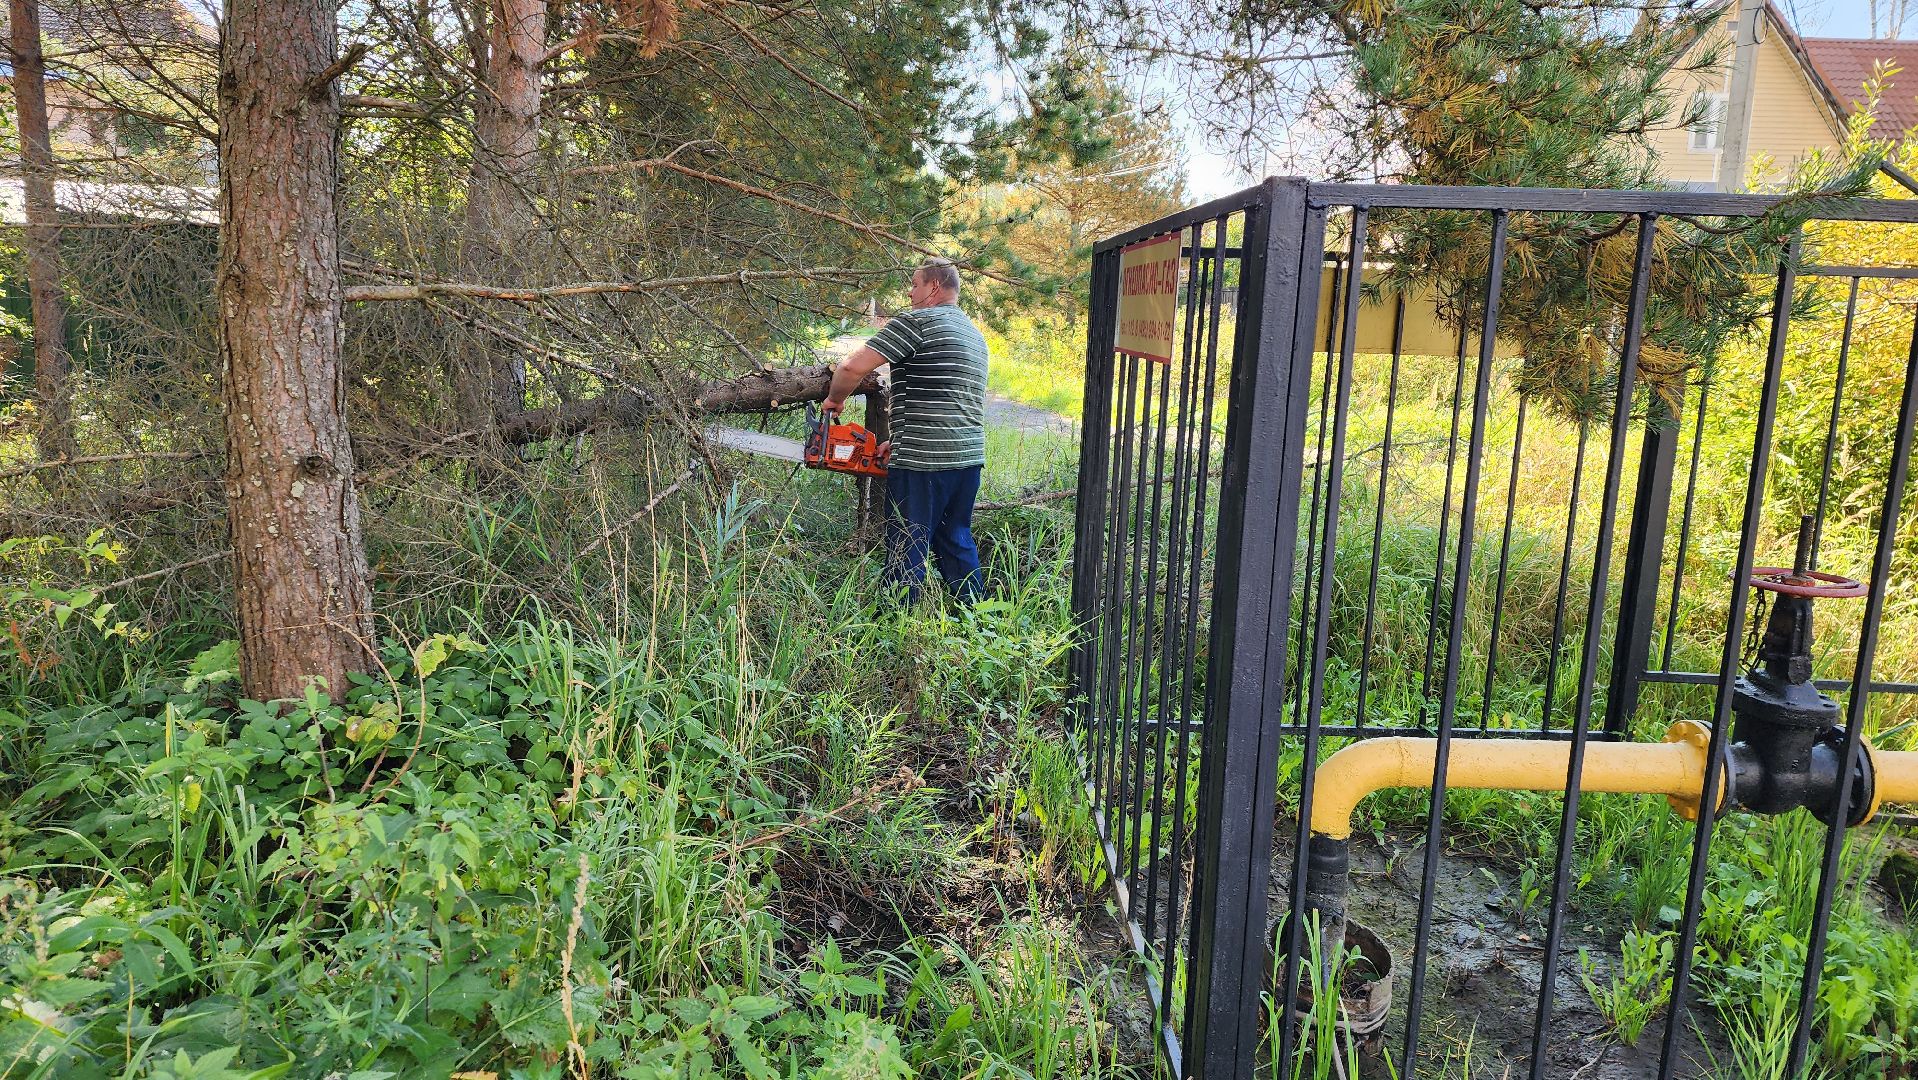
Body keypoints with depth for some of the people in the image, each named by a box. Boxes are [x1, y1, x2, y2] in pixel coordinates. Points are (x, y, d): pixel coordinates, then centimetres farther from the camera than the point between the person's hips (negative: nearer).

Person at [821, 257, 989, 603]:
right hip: (969, 457, 8)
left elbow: (853, 367, -14)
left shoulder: (916, 322, -9)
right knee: (956, 542, 18)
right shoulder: (975, 335, 19)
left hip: (922, 464, -8)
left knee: (906, 551, 0)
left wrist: (835, 399, 5)